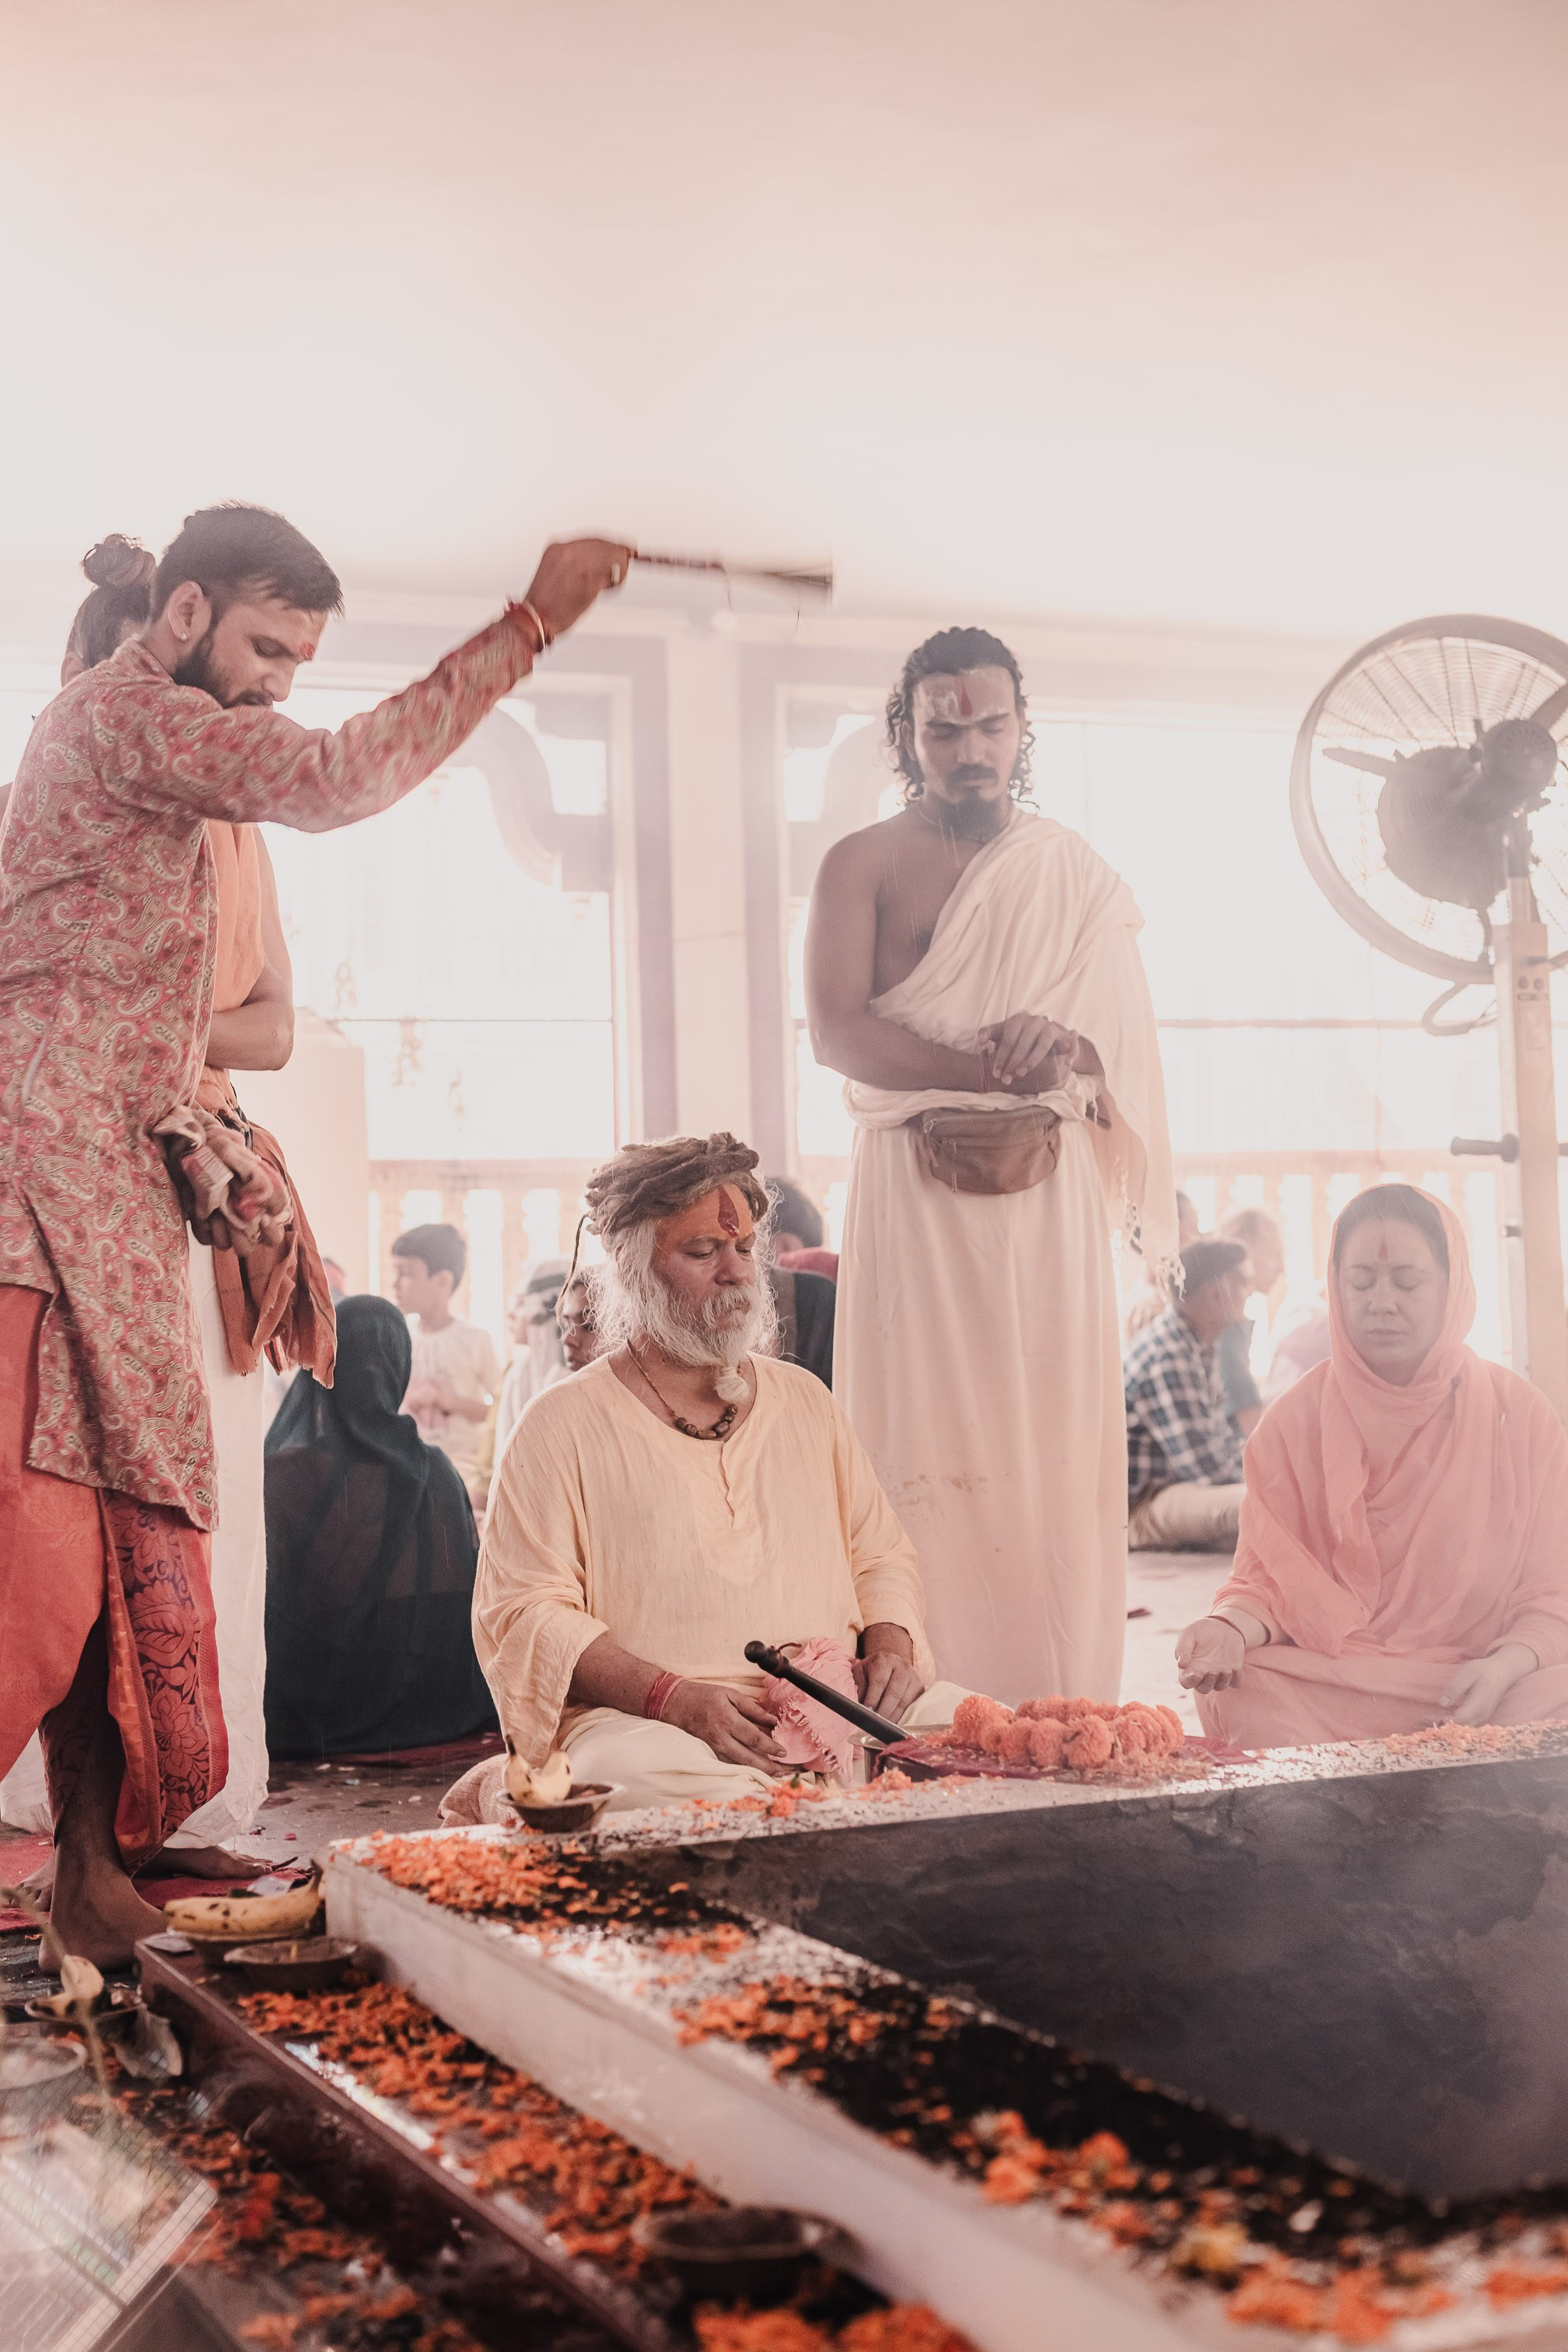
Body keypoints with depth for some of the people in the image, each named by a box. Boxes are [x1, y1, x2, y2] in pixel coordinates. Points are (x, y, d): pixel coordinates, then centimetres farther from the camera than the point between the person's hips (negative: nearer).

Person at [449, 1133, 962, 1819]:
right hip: (644, 1722, -6)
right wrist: (677, 1700, -19)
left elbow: (881, 1554, 24)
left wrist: (889, 1648, 0)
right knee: (636, 1773, -42)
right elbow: (523, 1610, -5)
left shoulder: (803, 1398, 20)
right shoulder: (562, 1424, 3)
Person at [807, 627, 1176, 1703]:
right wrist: (999, 1067, -15)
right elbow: (837, 1029, -7)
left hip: (1051, 1202, 2)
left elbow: (1128, 1046, 8)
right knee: (927, 1462, -6)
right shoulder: (865, 865, 7)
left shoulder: (1077, 873, 16)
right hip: (916, 1198, -2)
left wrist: (1062, 1050, -15)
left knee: (1056, 1459, -1)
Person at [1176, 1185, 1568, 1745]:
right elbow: (1266, 1583, 6)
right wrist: (1231, 1629, -18)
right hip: (1327, 1675, 0)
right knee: (1247, 1696, -33)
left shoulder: (1520, 1415, 6)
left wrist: (1505, 1666, -17)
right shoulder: (1294, 1422, 7)